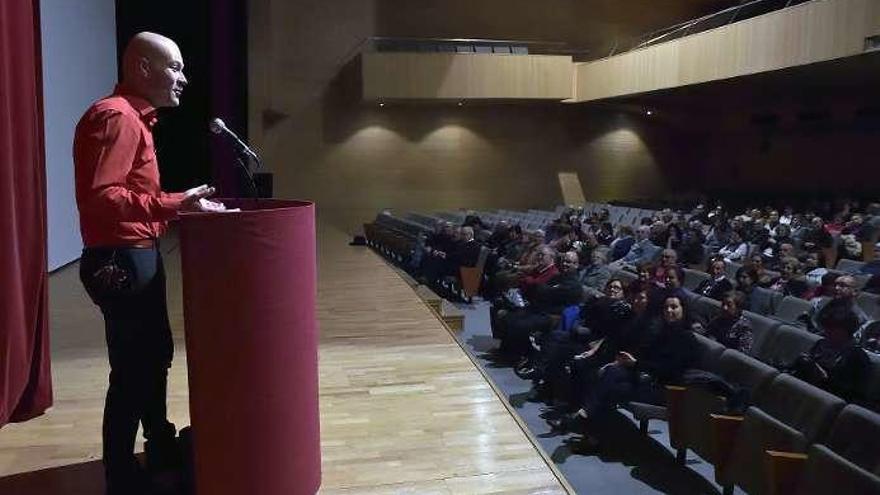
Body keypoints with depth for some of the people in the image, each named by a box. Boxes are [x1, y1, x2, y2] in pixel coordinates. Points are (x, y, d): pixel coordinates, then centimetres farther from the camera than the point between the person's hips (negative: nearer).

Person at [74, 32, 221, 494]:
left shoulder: (134, 117, 15)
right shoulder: (116, 116, -18)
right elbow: (100, 196, -29)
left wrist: (185, 204, 18)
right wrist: (174, 204, -32)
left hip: (138, 256, 11)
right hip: (120, 260, -11)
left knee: (155, 351, 22)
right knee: (132, 368, -2)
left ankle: (160, 446, 40)